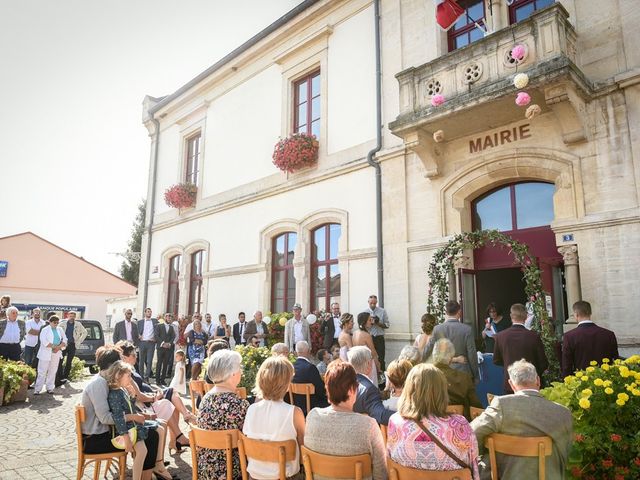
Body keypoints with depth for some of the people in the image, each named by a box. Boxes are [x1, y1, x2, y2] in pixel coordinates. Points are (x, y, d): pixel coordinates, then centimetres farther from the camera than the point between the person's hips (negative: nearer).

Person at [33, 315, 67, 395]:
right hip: (46, 354, -4)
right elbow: (44, 341, -14)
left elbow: (64, 339, 8)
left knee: (52, 372, 8)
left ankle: (50, 388, 16)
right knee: (42, 372, -2)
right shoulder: (45, 330, -3)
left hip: (56, 354, 4)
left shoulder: (60, 329, 12)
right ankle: (37, 389, 3)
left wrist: (59, 347, -9)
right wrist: (54, 346, -17)